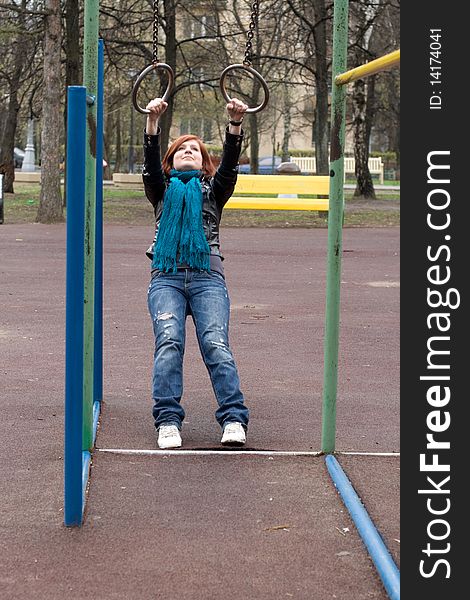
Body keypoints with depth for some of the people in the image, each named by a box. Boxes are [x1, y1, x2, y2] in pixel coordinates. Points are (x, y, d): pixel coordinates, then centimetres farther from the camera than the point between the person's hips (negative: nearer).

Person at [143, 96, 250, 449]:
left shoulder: (213, 189, 25)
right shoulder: (162, 190, 25)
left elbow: (229, 165, 6)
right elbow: (150, 163, 5)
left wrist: (236, 123, -11)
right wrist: (153, 120, -11)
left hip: (207, 276, 0)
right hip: (166, 277, 0)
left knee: (216, 343, -19)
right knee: (168, 341, -21)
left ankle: (234, 420, -26)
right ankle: (168, 421, -25)